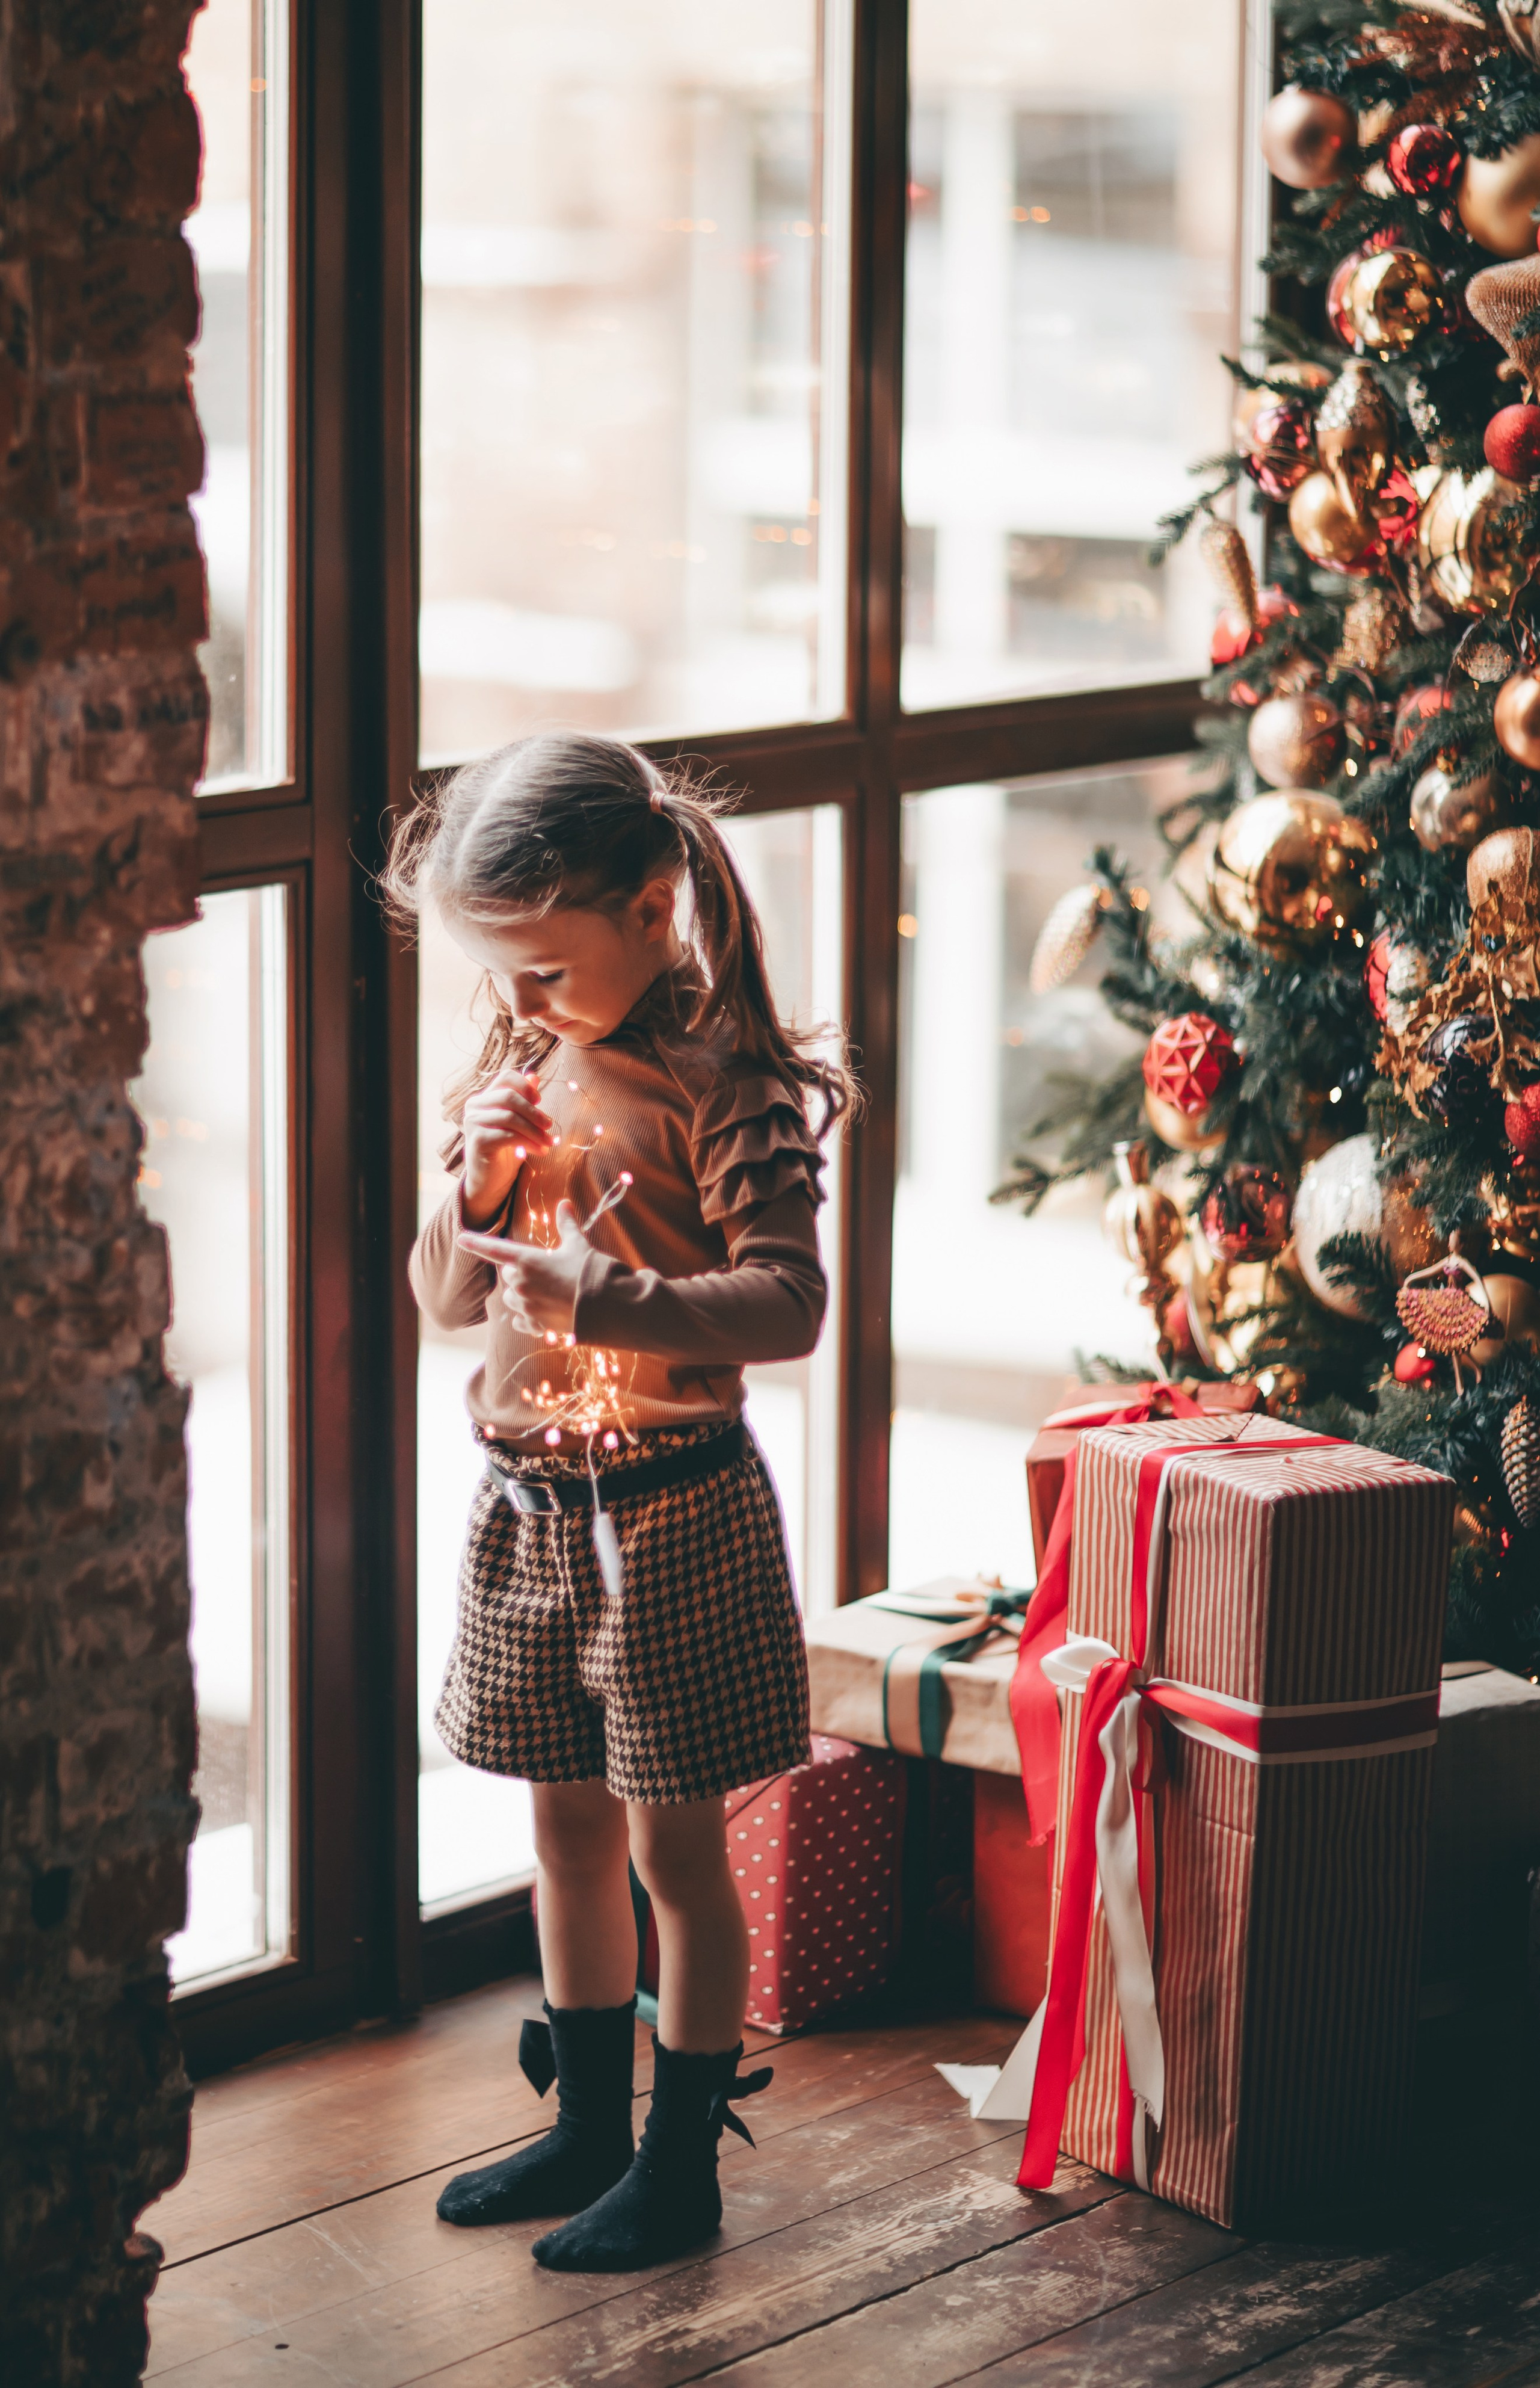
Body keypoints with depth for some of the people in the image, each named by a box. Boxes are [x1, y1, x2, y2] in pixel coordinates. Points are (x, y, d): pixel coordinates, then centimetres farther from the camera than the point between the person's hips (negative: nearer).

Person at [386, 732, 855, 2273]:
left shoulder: (722, 1086, -14)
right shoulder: (522, 1072, 6)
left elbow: (789, 1306, -22)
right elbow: (443, 1301, 11)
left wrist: (613, 1302, -34)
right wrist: (474, 1185, -9)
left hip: (671, 1509, -7)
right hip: (528, 1504, 7)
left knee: (674, 1847, 3)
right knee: (569, 1833, 17)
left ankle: (681, 2166, 14)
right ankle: (587, 2129, 31)